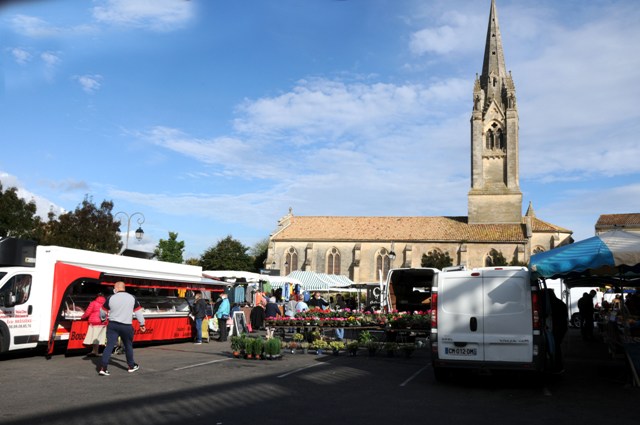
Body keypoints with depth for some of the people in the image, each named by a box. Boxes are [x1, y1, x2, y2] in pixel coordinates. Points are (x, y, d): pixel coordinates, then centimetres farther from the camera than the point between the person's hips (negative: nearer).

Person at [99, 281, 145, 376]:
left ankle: (103, 368, -8)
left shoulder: (111, 298, -2)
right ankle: (131, 366, 29)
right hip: (127, 326, 0)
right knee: (128, 346, 15)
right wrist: (142, 324, 12)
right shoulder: (132, 298, -1)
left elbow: (103, 312, 9)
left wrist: (103, 317, 31)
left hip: (113, 325, 0)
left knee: (109, 345, 0)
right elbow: (138, 311, 2)